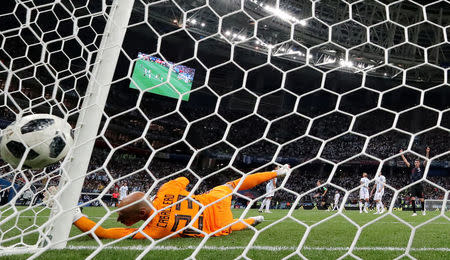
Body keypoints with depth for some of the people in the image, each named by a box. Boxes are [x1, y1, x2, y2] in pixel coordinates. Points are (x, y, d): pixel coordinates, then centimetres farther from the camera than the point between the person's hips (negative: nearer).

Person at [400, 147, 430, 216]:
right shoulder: (412, 168, 10)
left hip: (419, 186, -2)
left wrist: (427, 153, -18)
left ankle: (423, 210, 31)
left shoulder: (421, 167, 4)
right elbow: (405, 161, 12)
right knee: (412, 199, -7)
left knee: (422, 199, 6)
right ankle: (414, 212, -1)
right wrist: (402, 154, 9)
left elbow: (426, 160, -6)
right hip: (413, 186, 2)